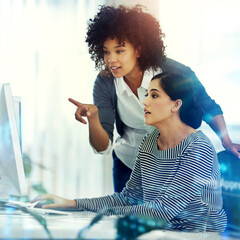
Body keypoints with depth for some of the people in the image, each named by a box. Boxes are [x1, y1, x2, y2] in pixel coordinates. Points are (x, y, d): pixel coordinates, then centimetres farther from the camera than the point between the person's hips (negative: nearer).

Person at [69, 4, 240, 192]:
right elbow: (103, 146, -20)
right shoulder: (105, 83, -16)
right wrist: (93, 118, -39)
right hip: (129, 165, 2)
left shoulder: (173, 73, -22)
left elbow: (208, 108, -4)